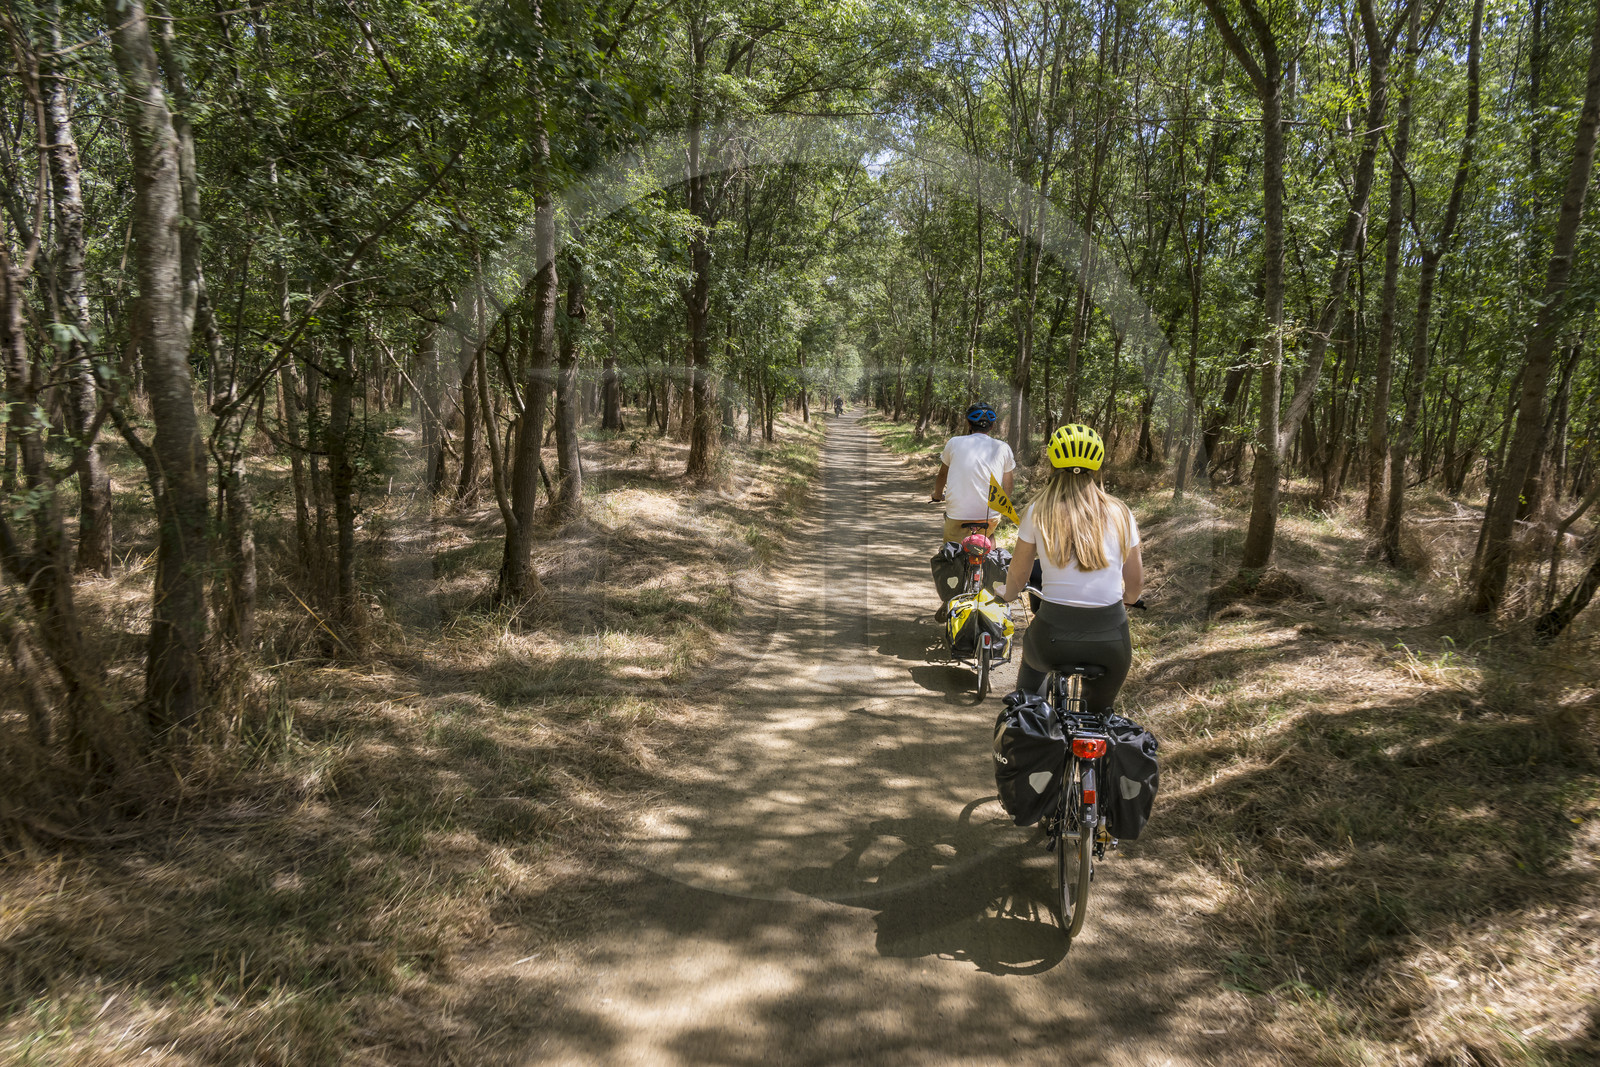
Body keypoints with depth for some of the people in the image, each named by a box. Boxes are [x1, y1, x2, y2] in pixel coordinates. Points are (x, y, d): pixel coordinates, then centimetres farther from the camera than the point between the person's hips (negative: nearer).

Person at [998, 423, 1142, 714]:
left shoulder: (1038, 512, -4)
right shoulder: (1120, 513, 1)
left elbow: (1016, 578, 5)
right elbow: (1135, 585, 9)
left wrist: (1005, 595, 27)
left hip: (1053, 638, -1)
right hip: (1111, 641, 1)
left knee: (1031, 660, 36)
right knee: (1100, 711, 27)